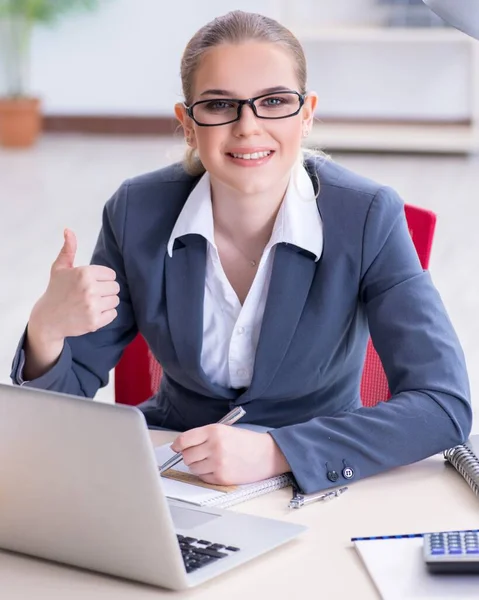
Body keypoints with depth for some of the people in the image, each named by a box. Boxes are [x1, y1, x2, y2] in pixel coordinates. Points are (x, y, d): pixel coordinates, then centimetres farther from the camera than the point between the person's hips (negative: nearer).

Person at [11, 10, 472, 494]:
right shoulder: (137, 214, -8)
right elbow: (66, 396, -2)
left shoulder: (367, 218, -15)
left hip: (315, 486, -1)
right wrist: (46, 330, -26)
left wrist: (275, 452, -32)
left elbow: (445, 404, -21)